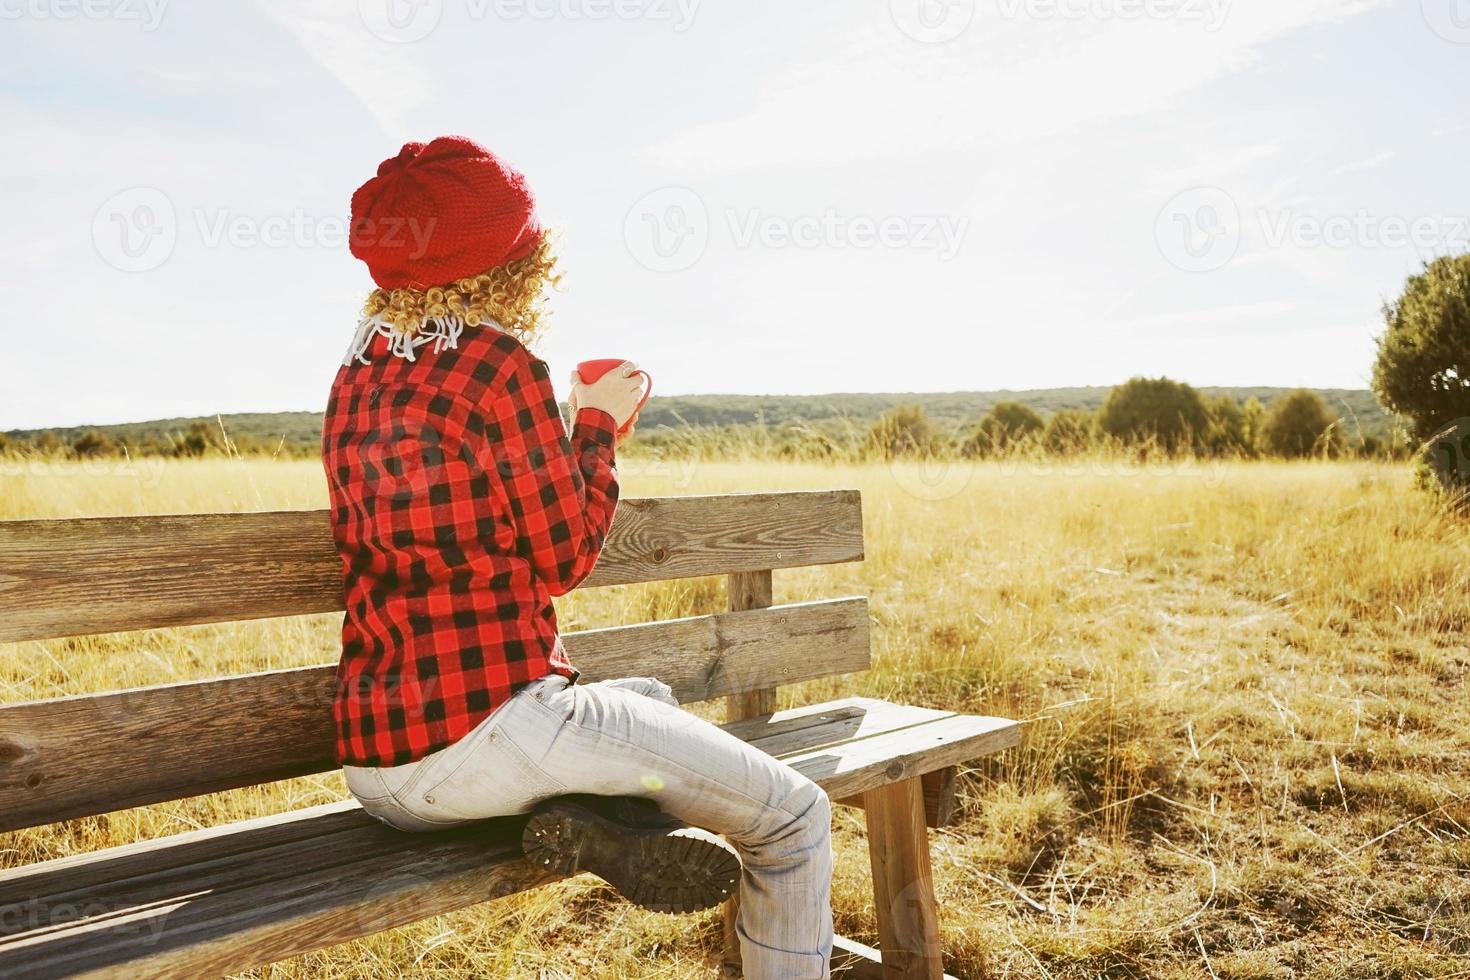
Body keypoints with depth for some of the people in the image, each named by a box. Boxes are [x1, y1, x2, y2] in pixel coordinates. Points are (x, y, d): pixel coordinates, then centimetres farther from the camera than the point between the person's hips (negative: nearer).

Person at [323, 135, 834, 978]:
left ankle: (595, 818, 3)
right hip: (484, 731, -8)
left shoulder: (360, 372, 11)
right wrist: (599, 425, 7)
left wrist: (583, 429, 22)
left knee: (653, 700, 30)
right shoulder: (499, 363, -12)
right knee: (797, 819, 2)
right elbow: (564, 557, -6)